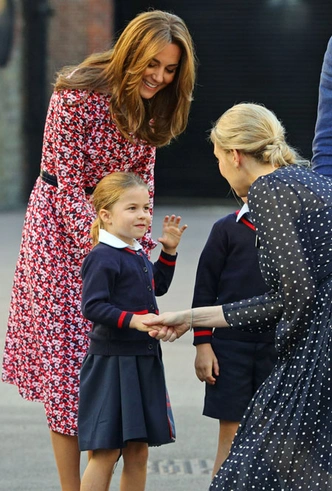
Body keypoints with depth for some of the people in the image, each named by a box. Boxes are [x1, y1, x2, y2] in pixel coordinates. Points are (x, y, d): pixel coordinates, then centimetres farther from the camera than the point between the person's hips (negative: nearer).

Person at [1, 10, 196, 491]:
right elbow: (70, 185, -19)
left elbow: (142, 181, 5)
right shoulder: (77, 97, -21)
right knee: (65, 360, -3)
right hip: (63, 228, -6)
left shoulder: (150, 107, -1)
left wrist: (142, 246, -5)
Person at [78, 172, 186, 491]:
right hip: (111, 362, -9)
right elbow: (92, 307, -22)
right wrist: (132, 320, -29)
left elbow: (157, 286, 31)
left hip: (144, 362, 9)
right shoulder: (102, 258, -15)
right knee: (105, 452, -6)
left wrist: (168, 251, 20)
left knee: (138, 451, 12)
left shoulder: (138, 256, 13)